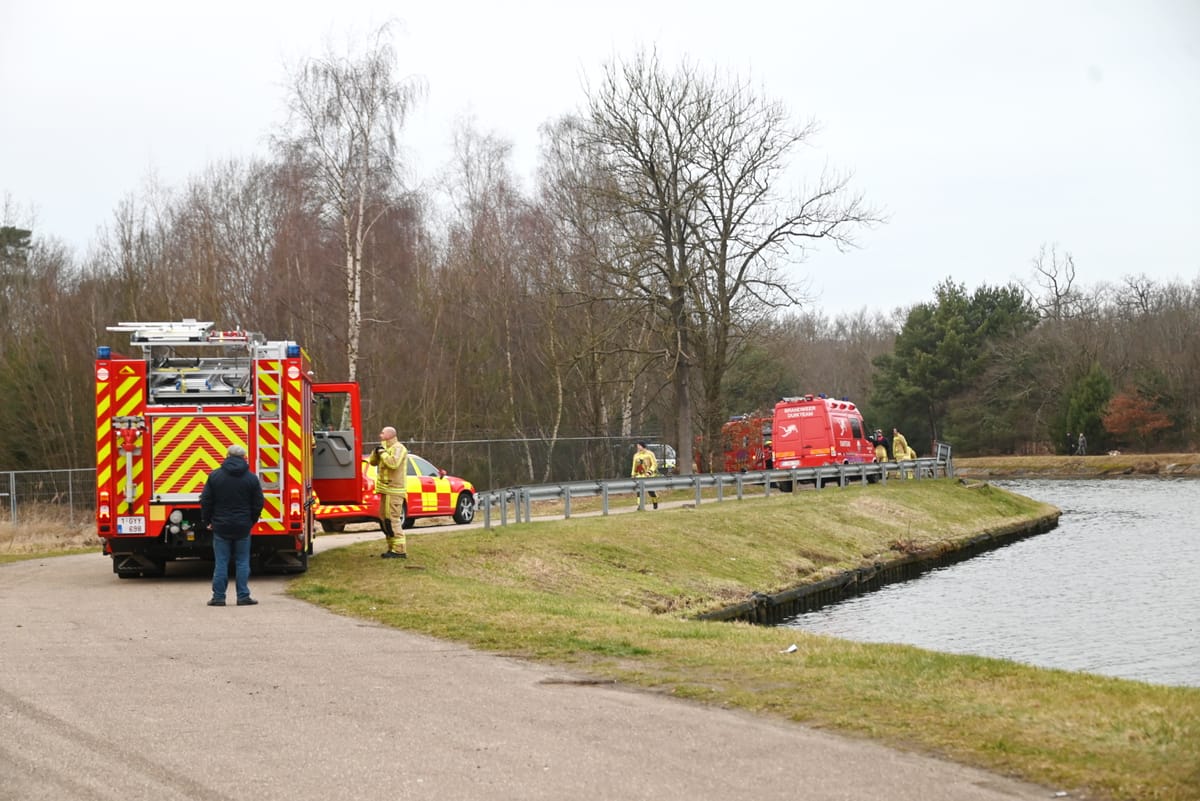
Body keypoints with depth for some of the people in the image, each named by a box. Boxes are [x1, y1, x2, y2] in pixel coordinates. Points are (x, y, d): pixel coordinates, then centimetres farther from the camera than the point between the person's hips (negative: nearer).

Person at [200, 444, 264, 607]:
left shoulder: (215, 476, -2)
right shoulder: (251, 478, -1)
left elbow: (205, 501, 0)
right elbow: (258, 503, 3)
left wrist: (206, 521, 12)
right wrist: (251, 521, 17)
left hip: (221, 526, 0)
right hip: (243, 527, 0)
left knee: (221, 563, 3)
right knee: (242, 562, 6)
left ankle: (218, 597, 3)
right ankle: (243, 596, 4)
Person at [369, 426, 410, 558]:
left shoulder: (398, 448, -10)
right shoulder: (386, 448, 20)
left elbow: (393, 463, -26)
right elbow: (373, 462, 19)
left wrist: (382, 452, -15)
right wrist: (376, 451, 1)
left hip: (394, 490, -10)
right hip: (386, 490, 10)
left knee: (392, 519, -14)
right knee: (384, 519, 12)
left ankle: (399, 550, -15)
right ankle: (392, 547, 18)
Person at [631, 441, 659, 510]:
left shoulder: (649, 454, -5)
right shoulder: (636, 455, 12)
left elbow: (654, 464, -8)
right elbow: (634, 466, 20)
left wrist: (649, 472, -20)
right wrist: (633, 475, 13)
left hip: (648, 476, -4)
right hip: (640, 476, 4)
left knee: (650, 490, 0)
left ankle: (655, 503, 24)